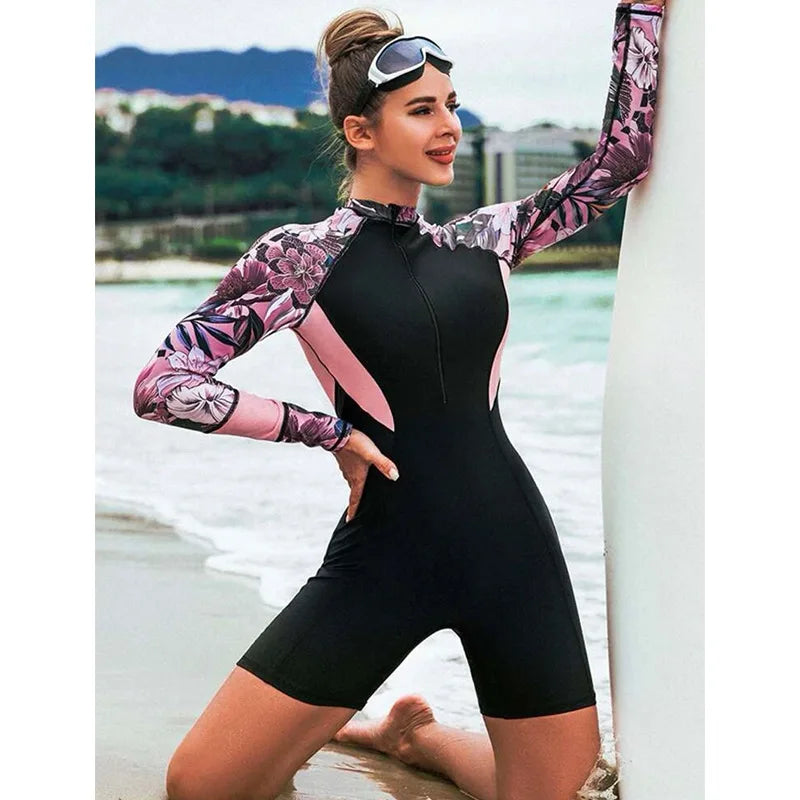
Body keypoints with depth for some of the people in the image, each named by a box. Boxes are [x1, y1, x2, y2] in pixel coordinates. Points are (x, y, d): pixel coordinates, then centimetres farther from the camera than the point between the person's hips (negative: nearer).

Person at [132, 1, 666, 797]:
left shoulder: (483, 240, 9)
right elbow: (161, 385, -9)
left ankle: (411, 733, 38)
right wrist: (328, 430, -10)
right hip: (381, 554, -3)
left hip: (510, 543, 4)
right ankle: (316, 731, 29)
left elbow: (623, 155, 7)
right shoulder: (299, 255, -3)